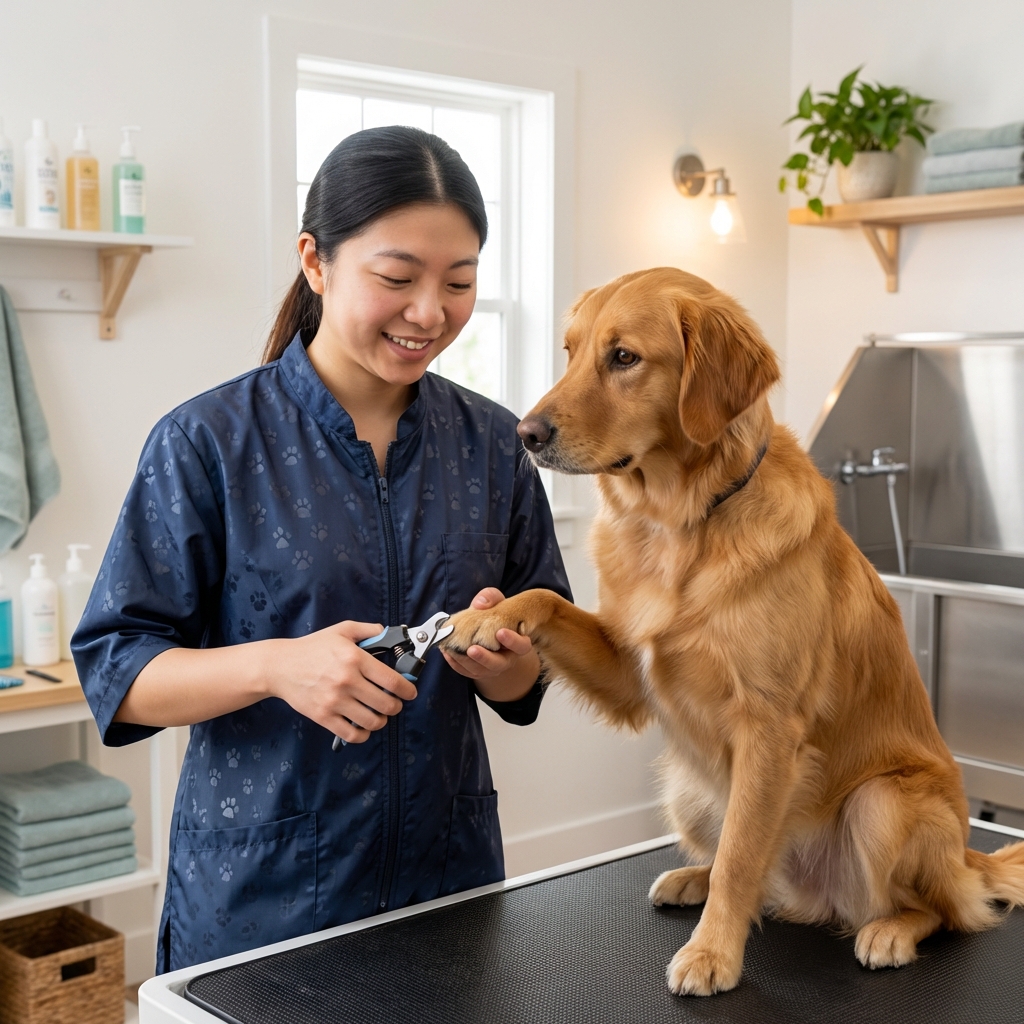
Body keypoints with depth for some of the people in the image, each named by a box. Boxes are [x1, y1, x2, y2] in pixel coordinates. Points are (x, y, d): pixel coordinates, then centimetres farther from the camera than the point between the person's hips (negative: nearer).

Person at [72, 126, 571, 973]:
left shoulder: (492, 445, 1)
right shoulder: (208, 443, -11)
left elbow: (528, 680, 6)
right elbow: (113, 672, -11)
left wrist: (502, 658, -17)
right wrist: (274, 665, -27)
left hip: (450, 872, 4)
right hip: (257, 896, -3)